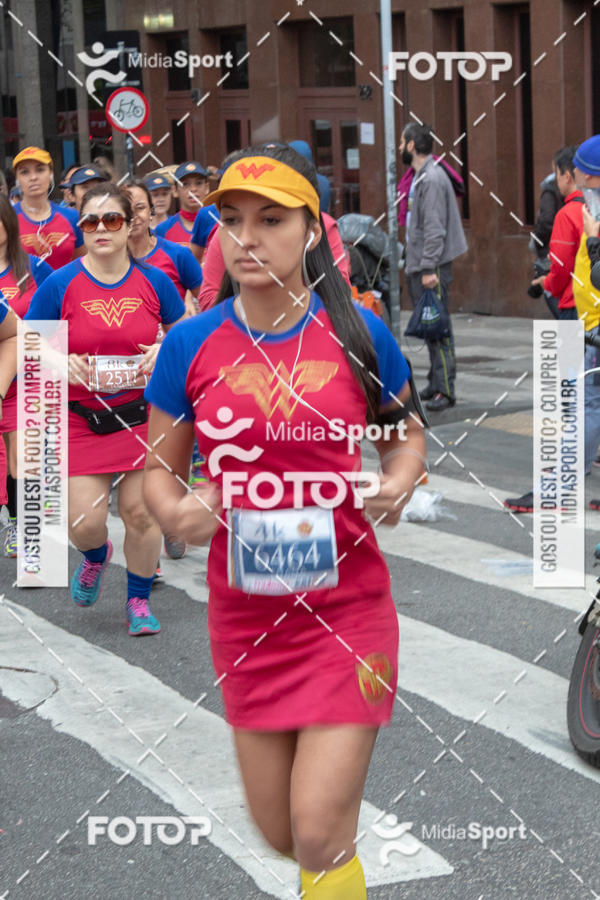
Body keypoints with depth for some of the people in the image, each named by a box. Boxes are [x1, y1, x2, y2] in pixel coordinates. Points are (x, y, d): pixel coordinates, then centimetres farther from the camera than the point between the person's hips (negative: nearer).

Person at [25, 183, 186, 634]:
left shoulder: (153, 281, 0)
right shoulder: (60, 285, -5)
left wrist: (163, 351, -8)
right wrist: (60, 362, -18)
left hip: (145, 415, 1)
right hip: (82, 420, -1)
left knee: (141, 510, 1)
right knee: (84, 522, -4)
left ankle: (139, 600, 22)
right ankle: (96, 556, 34)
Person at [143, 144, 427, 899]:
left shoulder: (359, 334, -5)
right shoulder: (190, 345, -3)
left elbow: (406, 433, 10)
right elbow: (159, 468, 5)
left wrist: (399, 481, -11)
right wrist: (175, 512, -17)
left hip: (347, 607, -2)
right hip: (244, 616, 2)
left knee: (320, 836, -8)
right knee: (279, 832, 12)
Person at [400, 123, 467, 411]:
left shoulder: (432, 179, -15)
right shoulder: (419, 177, 17)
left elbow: (435, 228, -20)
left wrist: (429, 268, -23)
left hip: (433, 267, -10)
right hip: (418, 267, 10)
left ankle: (444, 389, -11)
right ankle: (435, 383, 19)